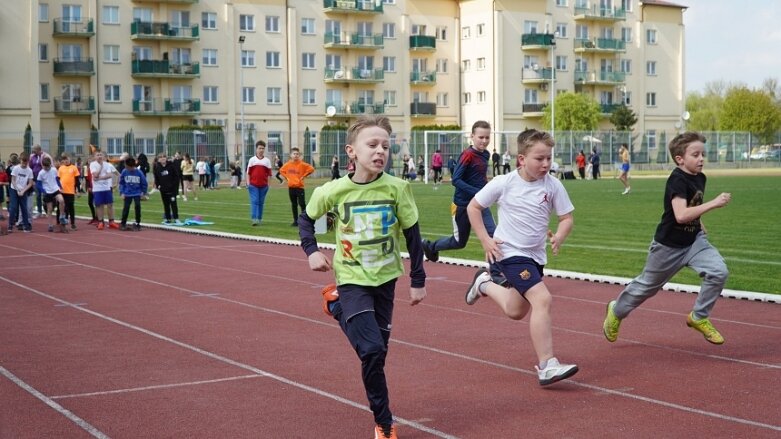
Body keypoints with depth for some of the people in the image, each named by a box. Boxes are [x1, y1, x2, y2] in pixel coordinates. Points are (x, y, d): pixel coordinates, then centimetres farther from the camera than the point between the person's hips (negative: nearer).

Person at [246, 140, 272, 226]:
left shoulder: (267, 160, 7)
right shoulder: (252, 160, 5)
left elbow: (269, 174, 8)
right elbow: (248, 173, 5)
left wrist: (268, 184, 4)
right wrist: (248, 183, -2)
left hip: (263, 185, 2)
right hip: (253, 185, -2)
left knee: (261, 202, 8)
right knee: (254, 202, -9)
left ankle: (259, 219, 15)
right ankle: (254, 219, -14)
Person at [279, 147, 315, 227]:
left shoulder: (302, 164, -8)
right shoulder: (287, 164, 5)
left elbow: (311, 169, -12)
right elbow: (281, 170, 21)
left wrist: (303, 176, -9)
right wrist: (286, 177, 7)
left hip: (299, 187, -4)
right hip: (291, 187, 4)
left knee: (302, 204, -9)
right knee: (294, 205, 10)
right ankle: (295, 221, 16)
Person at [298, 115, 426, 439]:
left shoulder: (397, 188, -12)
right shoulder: (334, 190, -14)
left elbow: (412, 236, -2)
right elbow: (306, 219, 6)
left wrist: (418, 280, 1)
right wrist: (312, 251, -8)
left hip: (385, 279, 3)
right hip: (352, 279, -3)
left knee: (378, 351, 7)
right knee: (372, 351, -15)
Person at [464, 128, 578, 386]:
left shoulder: (553, 186, -6)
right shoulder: (504, 184, -12)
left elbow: (566, 218, 2)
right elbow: (473, 207, -1)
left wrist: (559, 237, -19)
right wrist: (485, 240, -8)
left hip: (535, 256, 6)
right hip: (510, 252, -6)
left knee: (516, 312, 19)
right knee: (542, 299, -24)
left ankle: (484, 284, 46)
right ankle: (547, 366, -20)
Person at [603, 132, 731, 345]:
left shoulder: (699, 178, 1)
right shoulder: (677, 180, -24)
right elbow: (681, 215, -37)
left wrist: (700, 224, 13)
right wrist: (713, 203, -38)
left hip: (693, 240, 6)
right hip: (668, 245, -6)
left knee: (718, 271, -16)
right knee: (648, 284, 11)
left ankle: (699, 317, 3)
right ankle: (617, 310, 39)